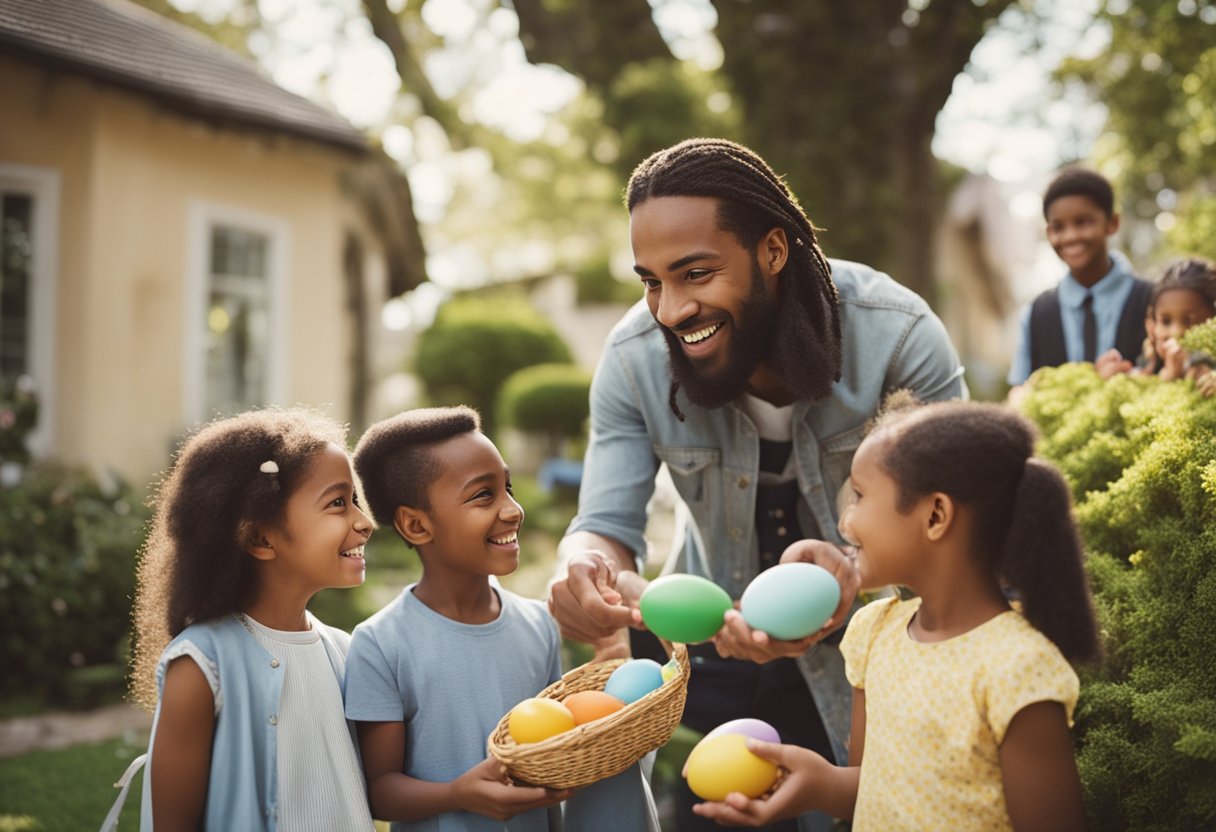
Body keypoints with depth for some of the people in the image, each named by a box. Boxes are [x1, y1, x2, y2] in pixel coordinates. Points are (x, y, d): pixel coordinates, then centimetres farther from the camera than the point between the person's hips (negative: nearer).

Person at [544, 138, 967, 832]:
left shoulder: (899, 336, -25)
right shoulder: (632, 360, -18)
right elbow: (607, 523, -15)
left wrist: (855, 578, -48)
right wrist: (590, 567, -41)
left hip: (867, 652, -1)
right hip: (713, 645, 2)